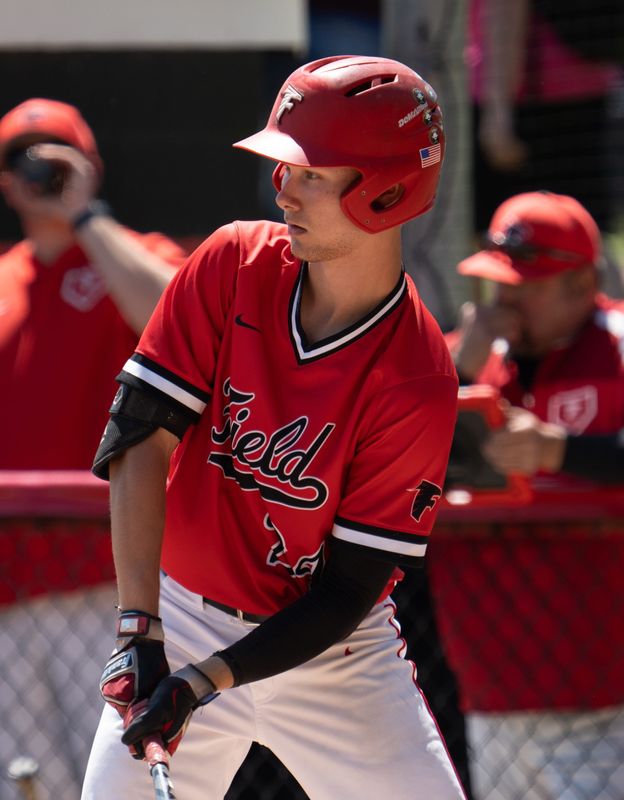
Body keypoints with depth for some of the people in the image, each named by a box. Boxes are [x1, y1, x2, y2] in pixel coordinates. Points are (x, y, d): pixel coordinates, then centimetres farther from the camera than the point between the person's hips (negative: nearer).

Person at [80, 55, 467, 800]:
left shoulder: (417, 383, -19)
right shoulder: (234, 264, -10)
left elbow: (346, 594, -17)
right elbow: (138, 440, -14)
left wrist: (202, 682, -26)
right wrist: (139, 631, -24)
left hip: (328, 648, -2)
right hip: (181, 618, 2)